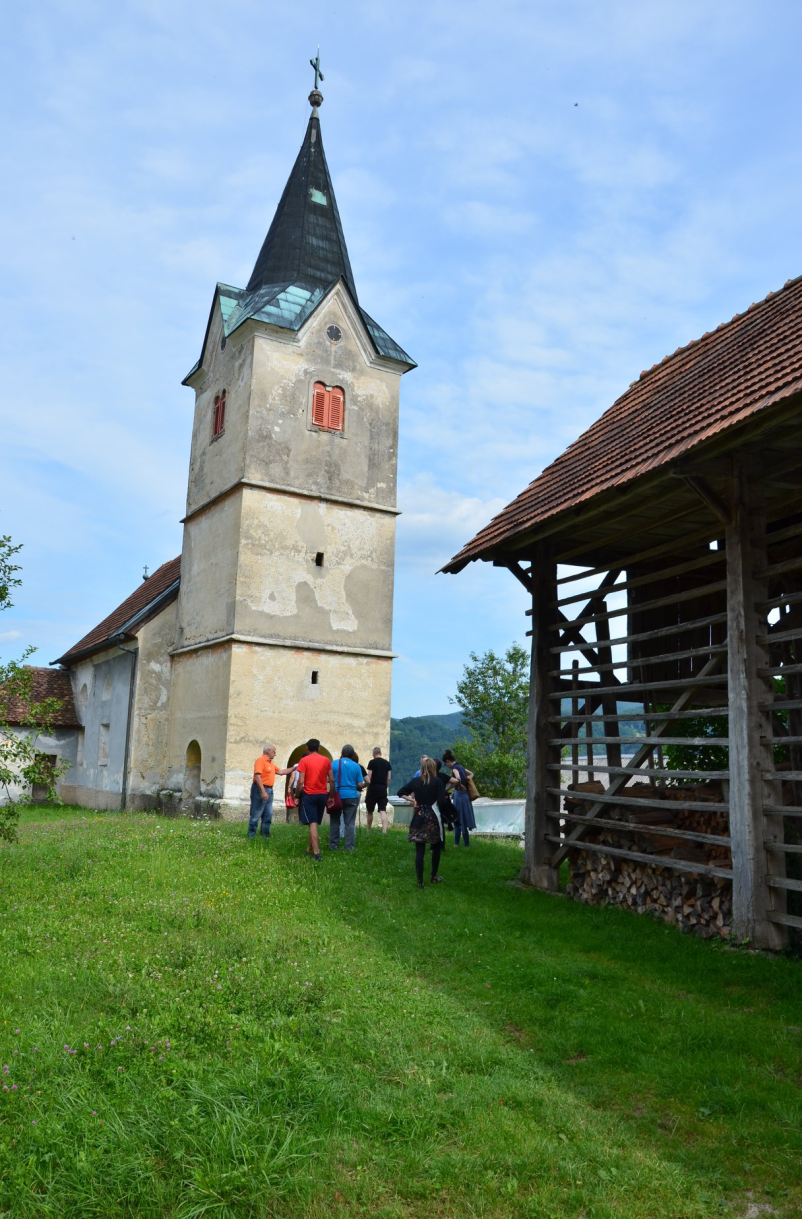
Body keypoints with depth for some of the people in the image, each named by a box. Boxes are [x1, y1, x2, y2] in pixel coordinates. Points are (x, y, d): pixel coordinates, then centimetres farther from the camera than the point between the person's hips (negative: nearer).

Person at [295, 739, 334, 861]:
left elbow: (300, 782, -11)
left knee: (313, 824, -6)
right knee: (315, 823, 17)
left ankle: (316, 852, -16)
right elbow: (331, 780, 3)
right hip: (322, 795, 4)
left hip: (309, 795, -4)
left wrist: (298, 796, 0)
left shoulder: (304, 761, -6)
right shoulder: (326, 760, 4)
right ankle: (310, 849, 26)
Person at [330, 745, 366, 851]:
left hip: (337, 796, 0)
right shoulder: (356, 766, -1)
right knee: (349, 823, 5)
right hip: (351, 796, 0)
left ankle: (333, 845, 13)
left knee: (335, 822, 10)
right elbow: (360, 784, -2)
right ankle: (349, 847, 5)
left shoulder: (334, 764, -3)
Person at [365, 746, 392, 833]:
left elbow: (369, 777, -8)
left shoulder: (372, 762, -5)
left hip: (373, 788, -3)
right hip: (383, 788, 3)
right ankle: (384, 830, -15)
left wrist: (368, 787, 2)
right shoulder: (387, 763, 8)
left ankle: (369, 830, 24)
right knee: (383, 810, -2)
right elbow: (389, 778, 7)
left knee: (370, 811, 12)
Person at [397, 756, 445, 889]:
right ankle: (434, 877, 25)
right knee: (436, 848, 16)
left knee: (419, 851, 3)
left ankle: (420, 881, 3)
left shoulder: (415, 781, 2)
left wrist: (411, 800, 6)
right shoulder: (437, 781, -8)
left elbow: (400, 792, 5)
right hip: (433, 817, -2)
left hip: (419, 817, 3)